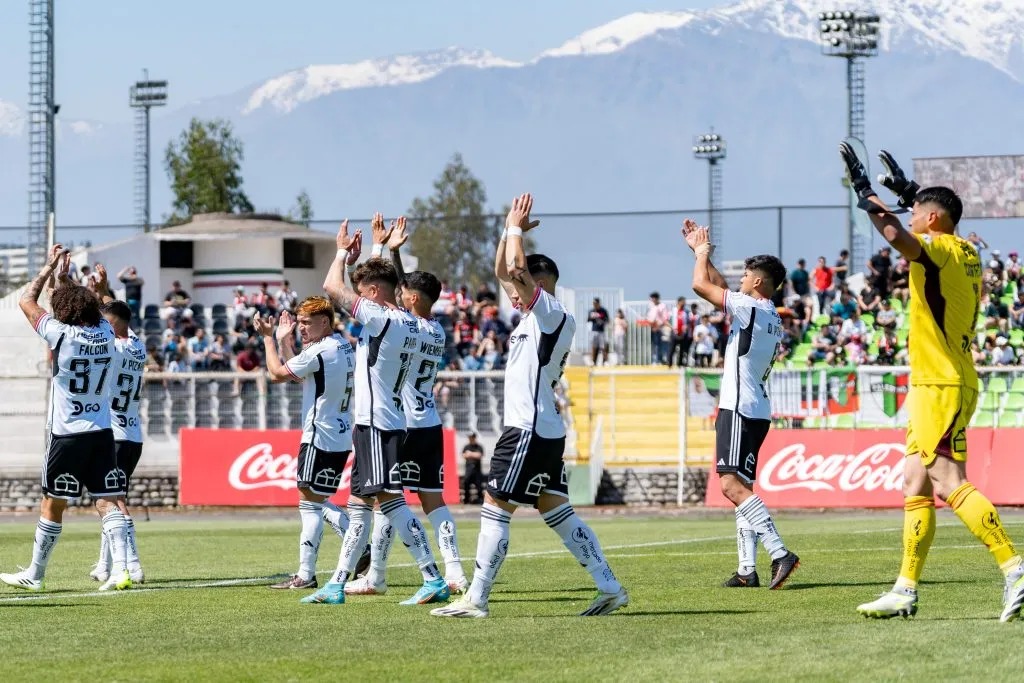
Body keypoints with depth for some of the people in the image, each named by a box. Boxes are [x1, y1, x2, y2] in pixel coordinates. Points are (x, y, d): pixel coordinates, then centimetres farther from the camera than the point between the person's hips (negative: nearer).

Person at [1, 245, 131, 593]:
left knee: (52, 506, 5)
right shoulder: (105, 333, 2)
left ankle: (34, 575, 15)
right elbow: (82, 307, 25)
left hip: (67, 434, -4)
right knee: (108, 502, 0)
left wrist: (49, 268, 10)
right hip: (103, 432, 4)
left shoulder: (62, 334, -12)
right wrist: (64, 277, 28)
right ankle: (120, 570, -12)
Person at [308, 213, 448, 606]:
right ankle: (337, 584, 18)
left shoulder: (382, 319, -14)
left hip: (376, 424, -10)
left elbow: (333, 288, -12)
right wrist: (376, 248, 36)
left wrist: (343, 252, 2)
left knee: (390, 500, -14)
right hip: (388, 423, 10)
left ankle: (433, 580, -19)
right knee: (359, 504, 13)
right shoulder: (409, 323, 12)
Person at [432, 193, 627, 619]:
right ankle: (610, 588, 9)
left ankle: (476, 599, -5)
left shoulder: (553, 314, -10)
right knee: (556, 512, 10)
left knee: (495, 509, -7)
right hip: (545, 430, 10)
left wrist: (516, 230, -8)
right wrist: (510, 230, 17)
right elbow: (502, 272, 28)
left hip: (530, 431, -10)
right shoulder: (536, 316, 17)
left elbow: (515, 270, -23)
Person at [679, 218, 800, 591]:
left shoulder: (751, 307, -11)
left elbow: (701, 285, -8)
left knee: (732, 485, -18)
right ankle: (747, 569, 5)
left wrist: (702, 253, 9)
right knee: (741, 487, 10)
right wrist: (700, 249, 32)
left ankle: (780, 553, -28)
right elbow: (720, 286, 30)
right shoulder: (770, 315, 17)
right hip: (756, 409, 10)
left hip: (740, 409, -10)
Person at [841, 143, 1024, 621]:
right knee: (915, 486, 9)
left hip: (943, 385, -10)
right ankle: (906, 590, 10)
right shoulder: (965, 253, 15)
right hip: (935, 384, 10)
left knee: (950, 484, -15)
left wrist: (864, 192, -21)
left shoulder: (939, 248, -12)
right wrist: (907, 191, 44)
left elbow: (898, 236, -32)